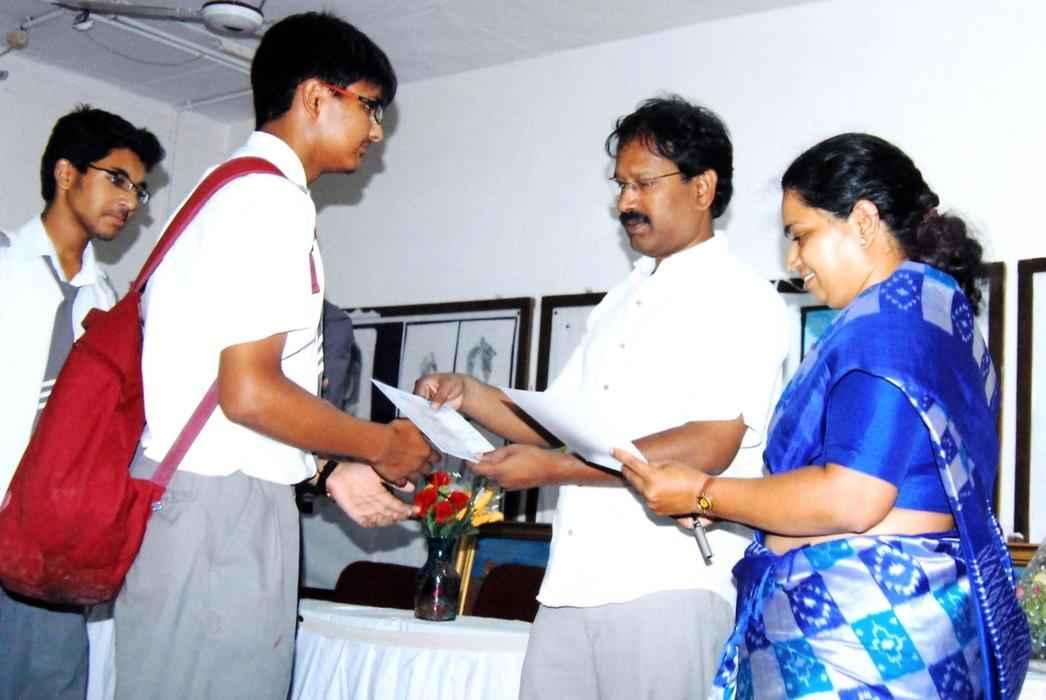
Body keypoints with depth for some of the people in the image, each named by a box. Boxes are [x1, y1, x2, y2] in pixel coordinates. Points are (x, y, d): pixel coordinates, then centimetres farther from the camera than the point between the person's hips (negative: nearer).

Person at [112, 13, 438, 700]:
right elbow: (249, 393, -20)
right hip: (224, 503, -10)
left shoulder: (233, 190, 18)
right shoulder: (273, 201, -12)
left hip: (198, 495, 10)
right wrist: (381, 445, -6)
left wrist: (331, 469, 19)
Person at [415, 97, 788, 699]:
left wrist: (553, 468, -16)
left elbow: (709, 447, -15)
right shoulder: (621, 303, 20)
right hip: (574, 581, 7)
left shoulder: (739, 299, -4)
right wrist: (469, 395, 2)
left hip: (667, 586, -6)